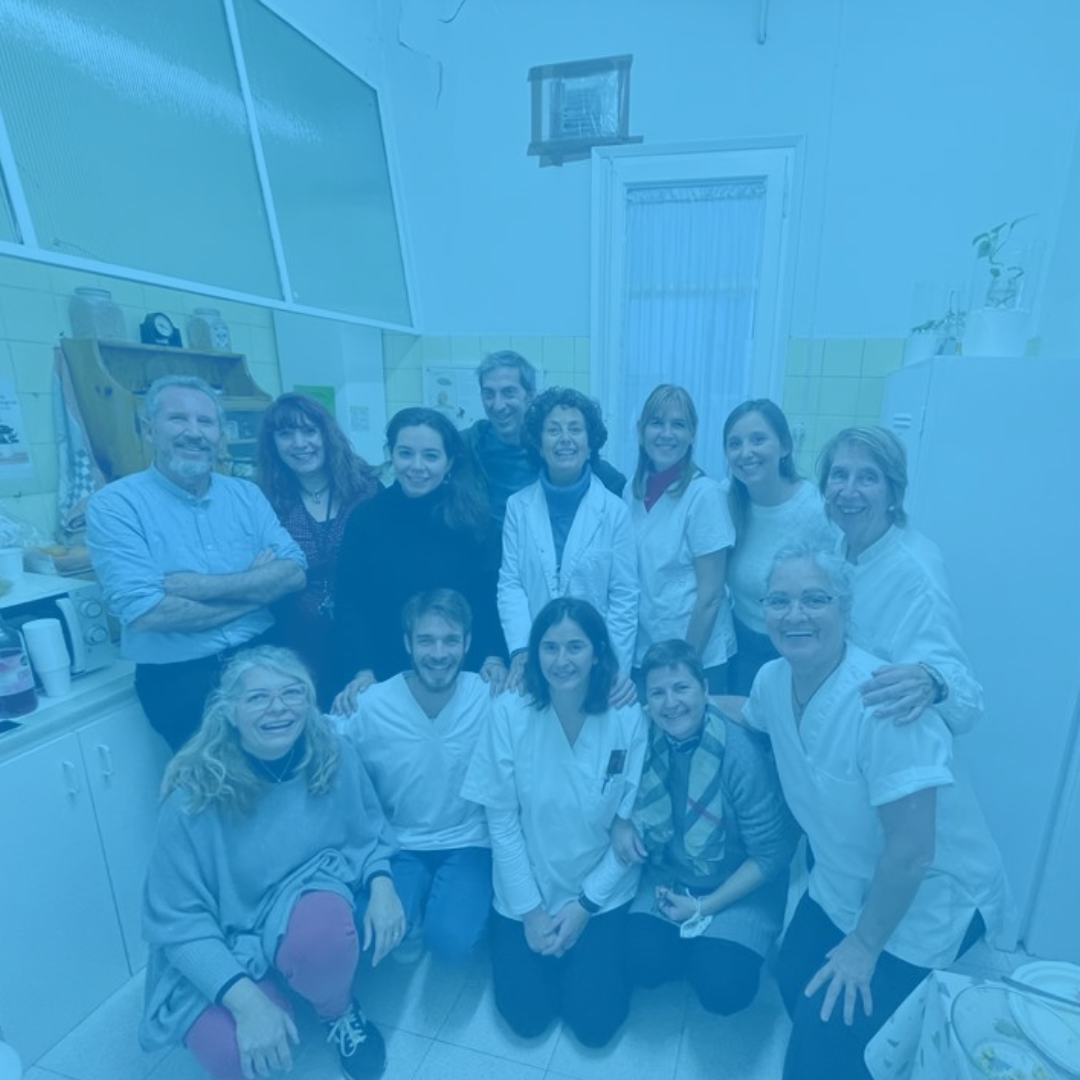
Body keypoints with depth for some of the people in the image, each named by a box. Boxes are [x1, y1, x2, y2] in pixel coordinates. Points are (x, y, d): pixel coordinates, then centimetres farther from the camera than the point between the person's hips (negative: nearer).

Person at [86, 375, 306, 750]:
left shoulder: (246, 494, 3)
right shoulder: (114, 504, -9)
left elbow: (293, 573, -8)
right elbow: (143, 612, -20)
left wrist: (196, 586, -19)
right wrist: (254, 586, -13)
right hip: (179, 680, -3)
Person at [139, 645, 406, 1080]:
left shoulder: (334, 755, -15)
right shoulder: (196, 794, -22)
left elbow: (368, 833, 1)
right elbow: (177, 921, -17)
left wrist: (381, 884, -19)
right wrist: (247, 1001, -27)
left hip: (309, 901, 1)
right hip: (221, 948, 0)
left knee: (322, 928, -34)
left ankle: (339, 1012, 1)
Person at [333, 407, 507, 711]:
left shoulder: (472, 515, -5)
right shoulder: (366, 517, -4)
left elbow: (491, 594, -5)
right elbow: (349, 601, -6)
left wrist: (495, 656, -17)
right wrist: (361, 669, -16)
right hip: (388, 675, 0)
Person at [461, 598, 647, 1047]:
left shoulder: (628, 716, -19)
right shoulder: (510, 711, -20)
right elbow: (501, 819, -11)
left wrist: (585, 905, -9)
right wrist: (530, 909, -9)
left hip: (603, 893, 0)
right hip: (526, 892, 0)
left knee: (594, 1022, -1)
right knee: (525, 1015, 1)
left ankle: (595, 951, 30)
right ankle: (535, 930, 29)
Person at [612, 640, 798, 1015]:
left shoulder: (741, 755, -29)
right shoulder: (644, 738, -17)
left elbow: (771, 854, -17)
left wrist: (704, 906, -15)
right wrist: (620, 823, -18)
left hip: (742, 885, -3)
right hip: (669, 873, 3)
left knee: (722, 990, -18)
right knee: (645, 965, -14)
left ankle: (716, 947, 16)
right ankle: (693, 946, 18)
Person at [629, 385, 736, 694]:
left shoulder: (705, 494, -15)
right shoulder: (634, 490, 0)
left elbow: (710, 595, -14)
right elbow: (631, 578, 6)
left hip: (699, 658, -5)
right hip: (642, 653, 5)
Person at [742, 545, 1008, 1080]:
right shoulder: (771, 679, -13)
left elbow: (910, 853, -27)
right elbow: (748, 717, 13)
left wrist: (863, 945, -14)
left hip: (927, 900, -6)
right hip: (842, 887, 6)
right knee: (792, 982, 16)